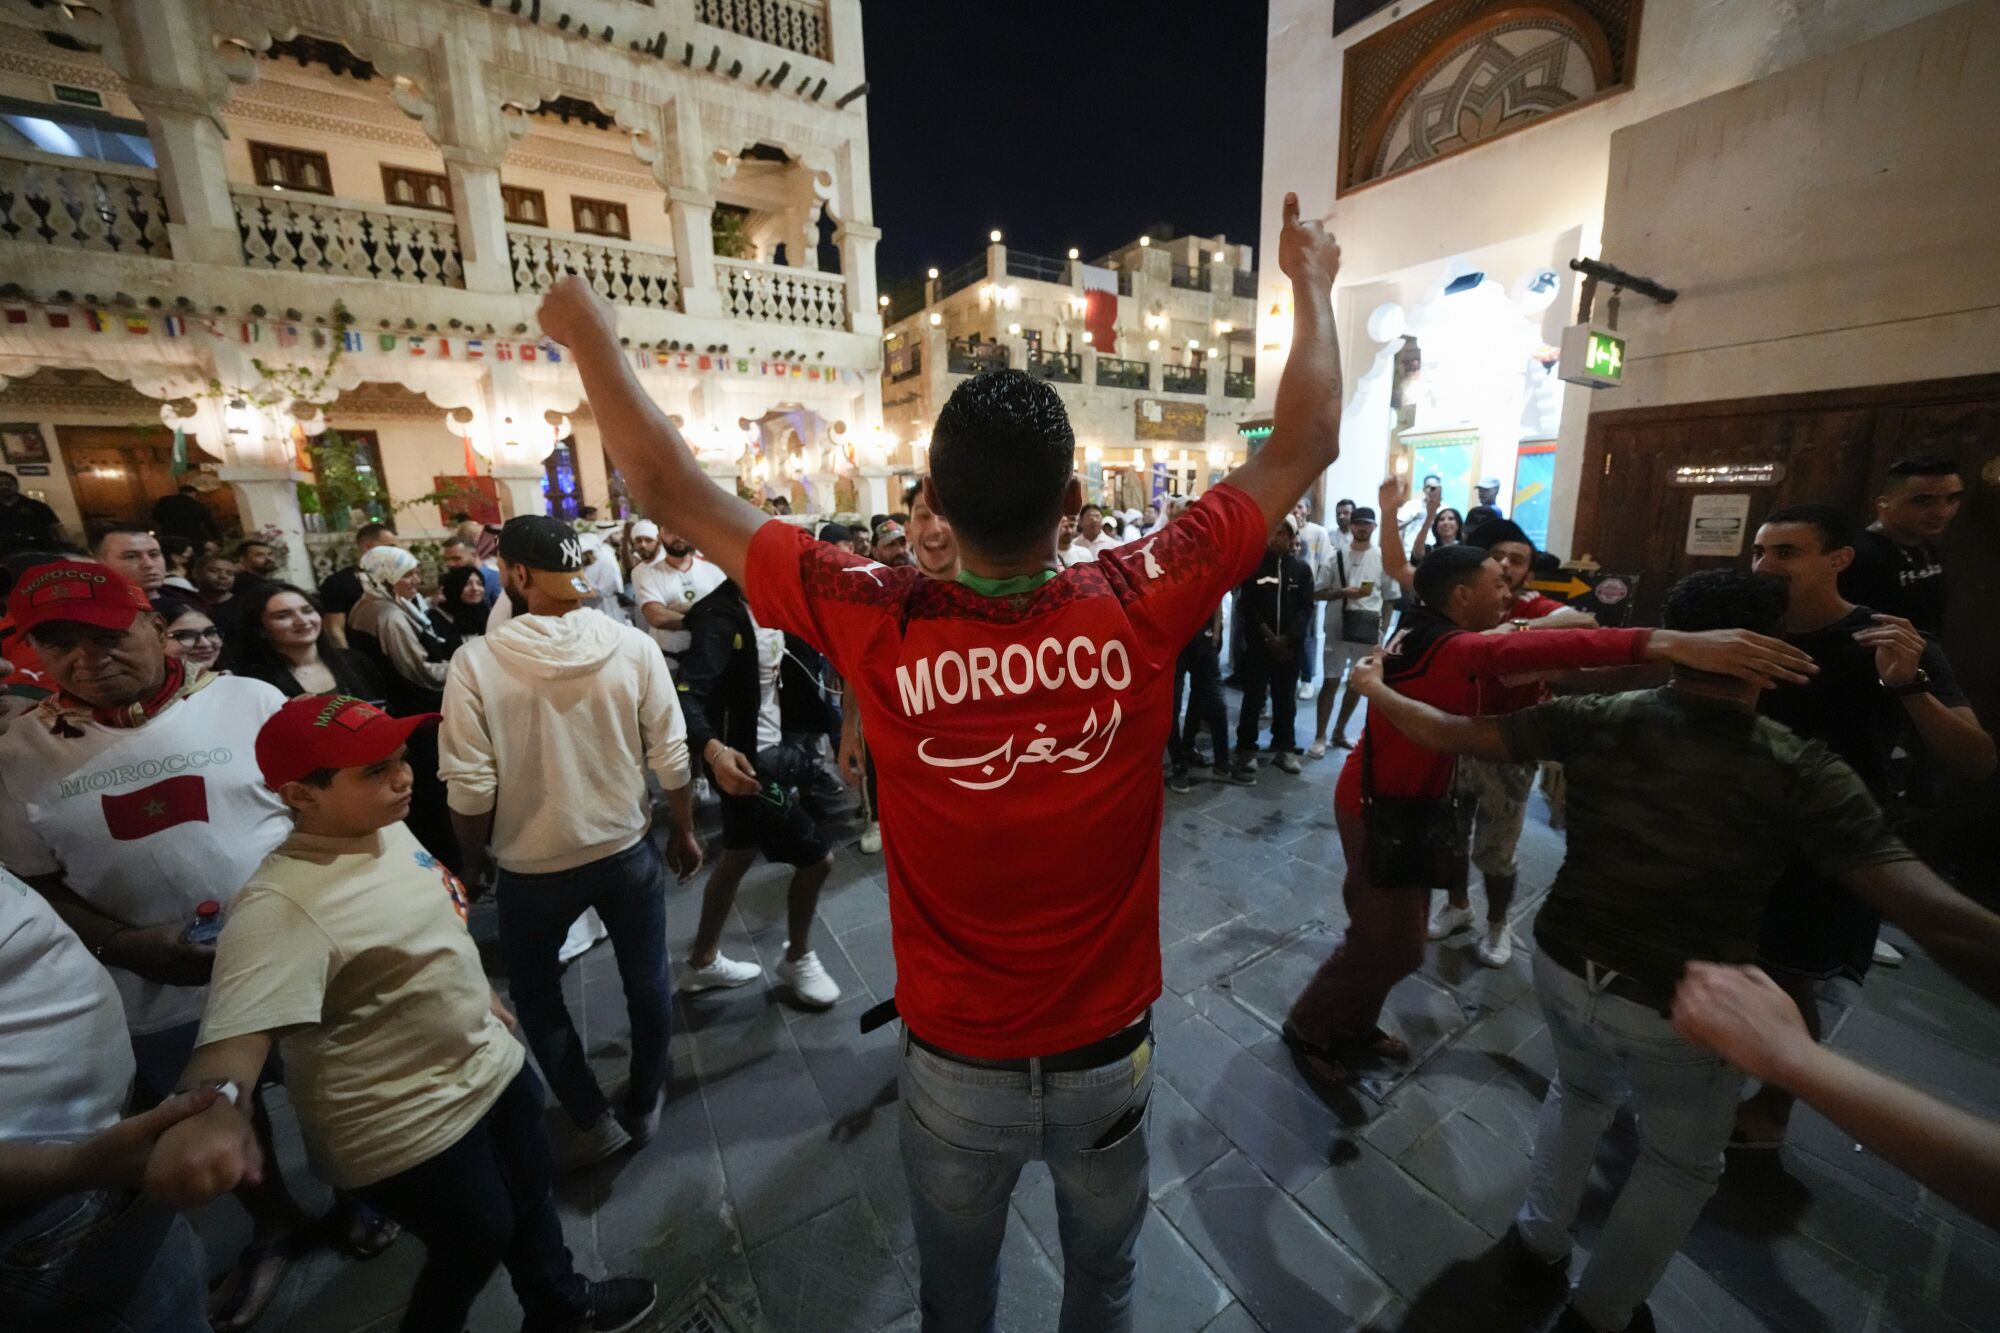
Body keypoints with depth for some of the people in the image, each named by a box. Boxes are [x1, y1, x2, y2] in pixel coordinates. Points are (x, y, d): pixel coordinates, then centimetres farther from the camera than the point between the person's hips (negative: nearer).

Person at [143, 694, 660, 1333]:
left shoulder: (387, 828, -5)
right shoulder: (281, 910, -30)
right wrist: (211, 1103, -63)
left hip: (490, 1062, 8)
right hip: (410, 1128, -8)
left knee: (533, 1200, 27)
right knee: (475, 1244, 17)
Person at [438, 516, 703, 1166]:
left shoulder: (476, 661, -18)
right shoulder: (633, 646, -14)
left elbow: (470, 788, -13)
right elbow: (671, 759, -10)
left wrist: (472, 858, 6)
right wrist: (684, 831, 5)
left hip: (532, 865, -1)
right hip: (627, 849, 1)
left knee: (536, 992, 25)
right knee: (646, 981, 21)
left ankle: (593, 1118, 33)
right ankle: (644, 1106, 40)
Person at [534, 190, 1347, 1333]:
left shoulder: (879, 630, -25)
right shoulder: (1138, 609, -23)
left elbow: (676, 492, -12)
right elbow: (1306, 449, -9)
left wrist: (592, 337, 5)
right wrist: (1312, 283, 7)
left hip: (955, 1063, 0)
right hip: (1108, 1054, 1)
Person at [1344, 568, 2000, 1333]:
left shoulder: (1599, 719, -12)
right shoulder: (1802, 771, -17)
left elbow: (1448, 734, -11)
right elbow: (1937, 917, -23)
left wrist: (1376, 690, 3)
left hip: (1565, 971, 3)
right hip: (1678, 1013, -3)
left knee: (1580, 1090, 34)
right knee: (1682, 1163, 27)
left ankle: (1539, 1237, 50)